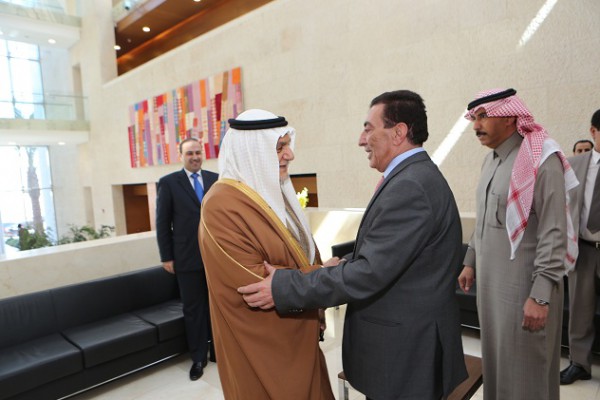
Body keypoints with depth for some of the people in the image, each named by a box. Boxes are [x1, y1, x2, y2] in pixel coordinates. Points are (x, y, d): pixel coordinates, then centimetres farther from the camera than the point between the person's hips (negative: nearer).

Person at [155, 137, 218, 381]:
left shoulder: (216, 180, 6)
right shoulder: (168, 182, -1)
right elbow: (162, 222, -1)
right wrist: (166, 257, -4)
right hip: (188, 257, -2)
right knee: (193, 309, 9)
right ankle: (198, 357, 26)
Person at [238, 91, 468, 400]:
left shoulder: (409, 186, -25)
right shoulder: (418, 175, 7)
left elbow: (369, 273, -27)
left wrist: (284, 288, -23)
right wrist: (344, 267, 10)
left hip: (405, 350, -9)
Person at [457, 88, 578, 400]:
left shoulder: (541, 161, -15)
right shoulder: (491, 160, 10)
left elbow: (554, 233, -18)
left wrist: (541, 295, -20)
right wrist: (470, 262, 18)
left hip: (523, 284, -7)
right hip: (490, 281, 7)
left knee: (523, 371, 6)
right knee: (494, 358, 18)